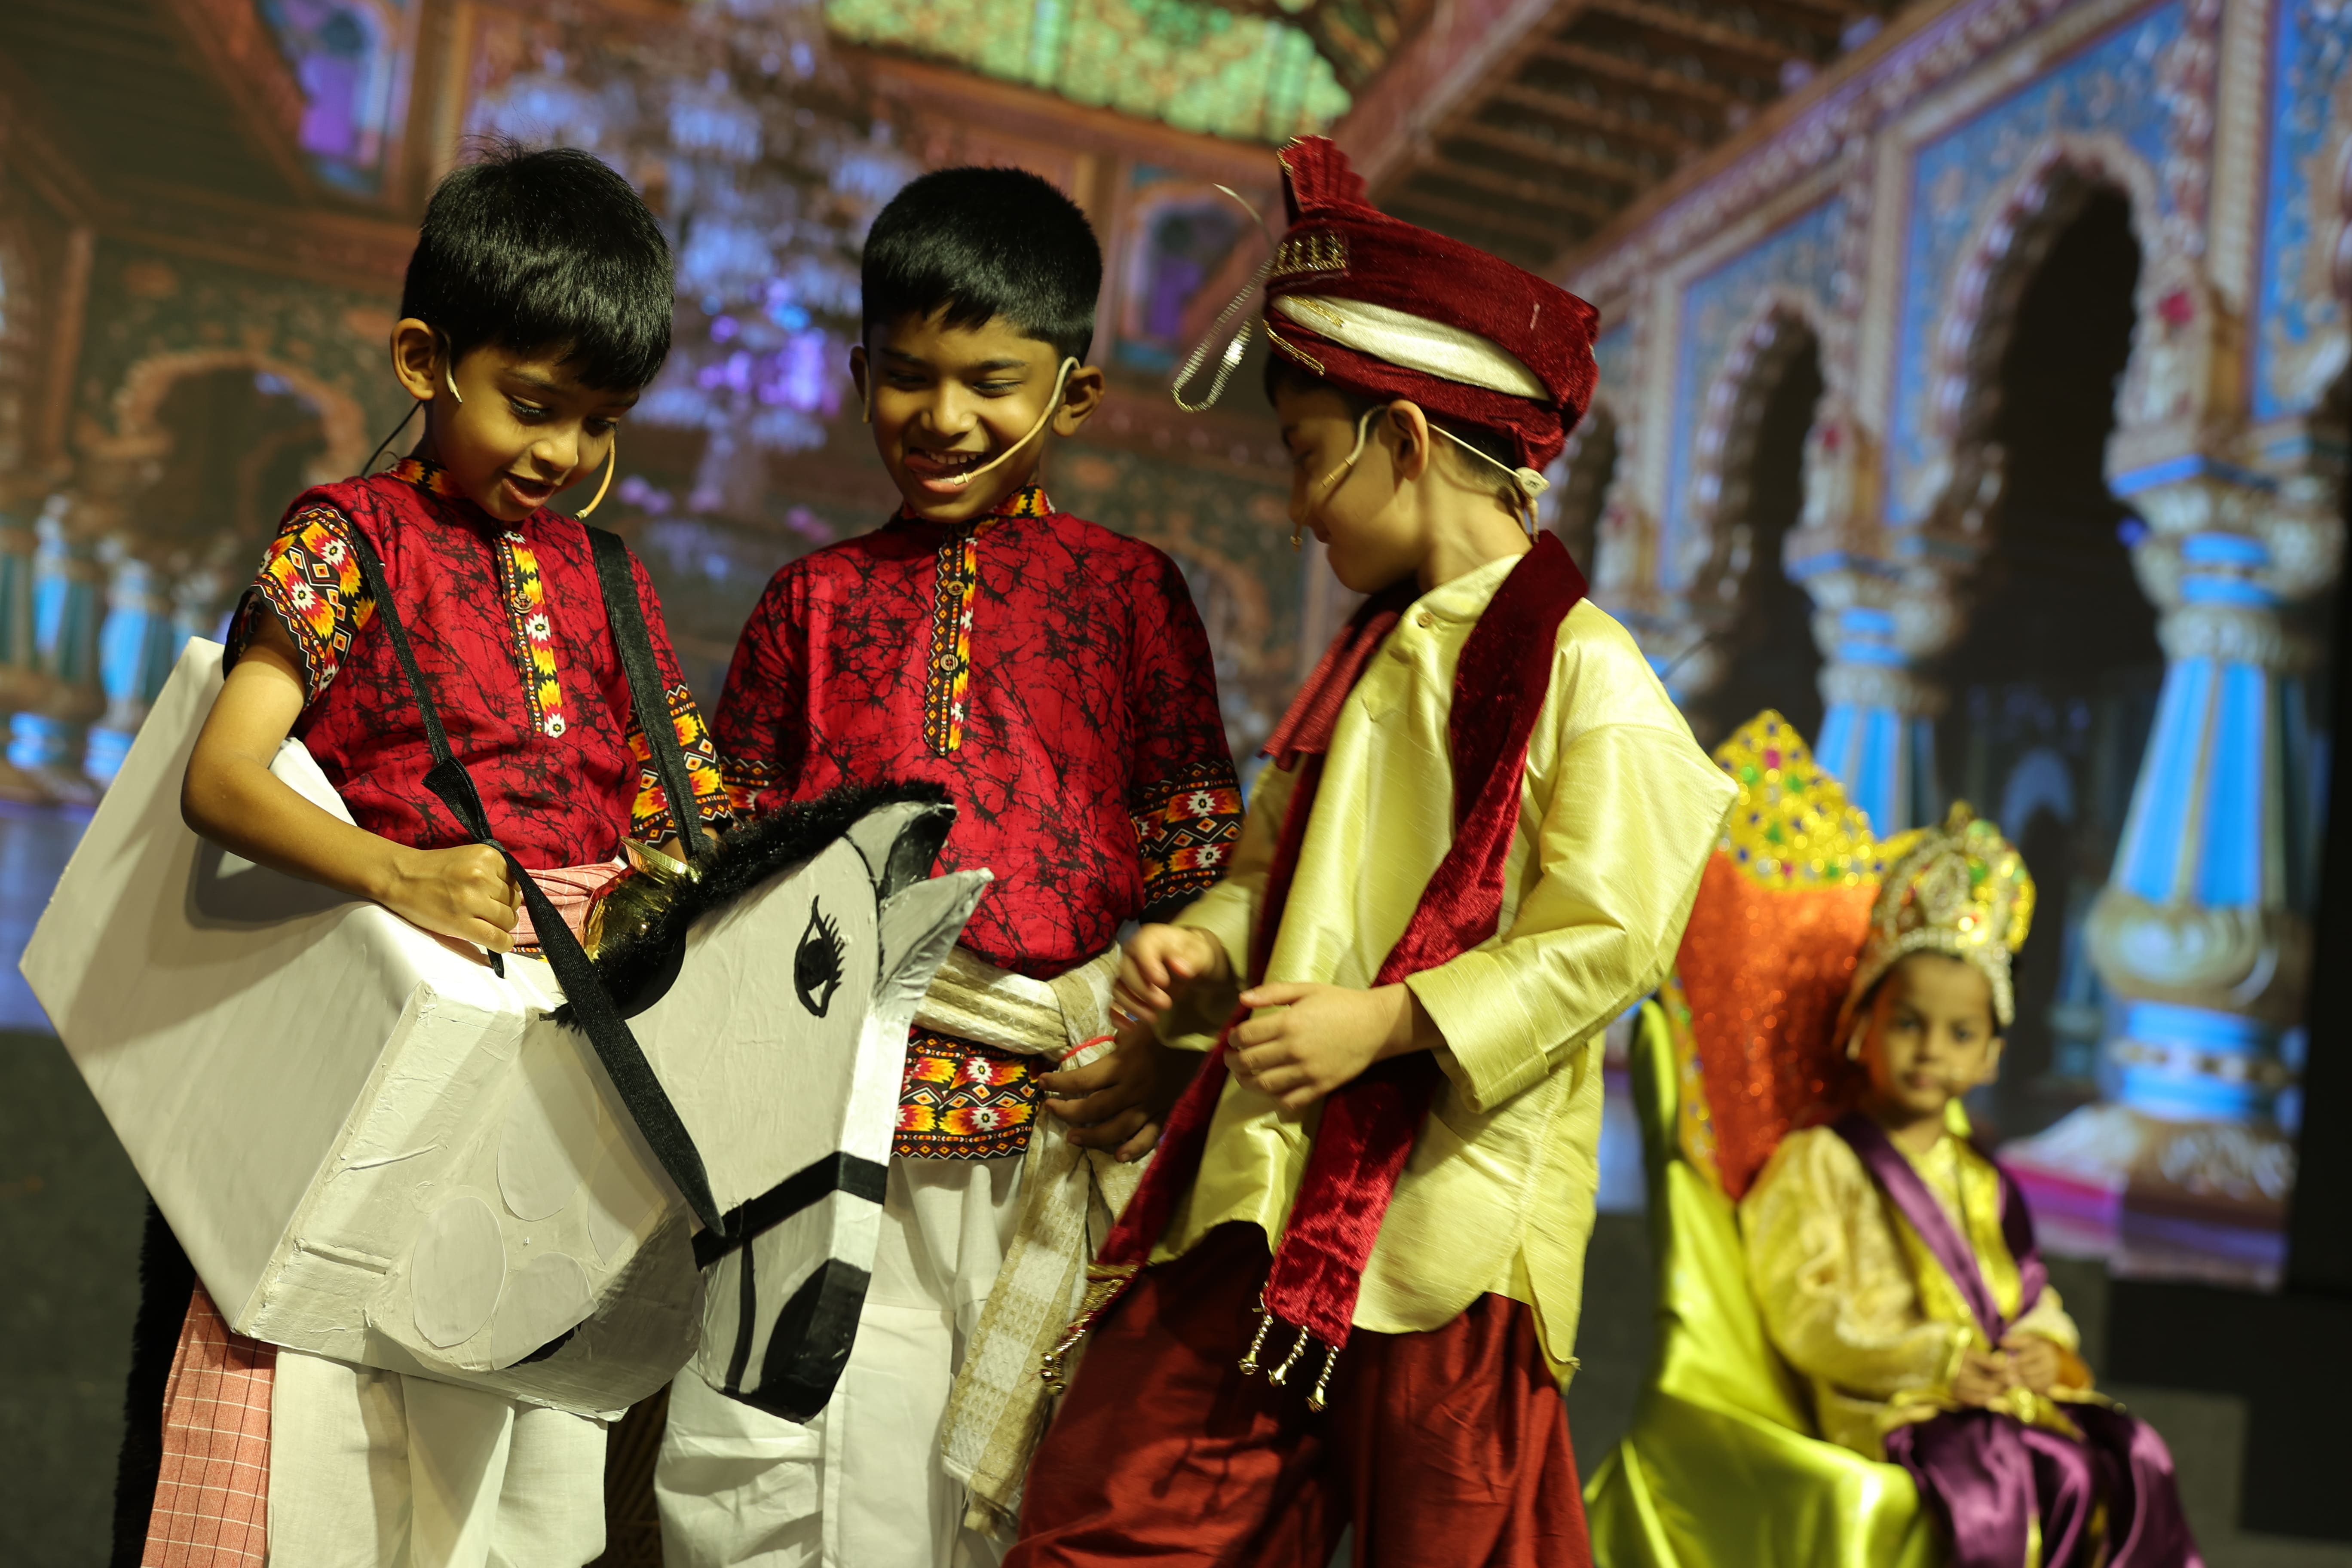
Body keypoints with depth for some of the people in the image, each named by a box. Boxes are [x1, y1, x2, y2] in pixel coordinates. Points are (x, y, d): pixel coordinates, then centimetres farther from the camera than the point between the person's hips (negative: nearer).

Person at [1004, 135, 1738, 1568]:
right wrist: (1207, 944, 4)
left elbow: (1602, 941, -15)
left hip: (1448, 1209, -7)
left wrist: (1388, 1021, -19)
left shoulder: (1584, 671, -10)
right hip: (1269, 1186, 8)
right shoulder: (1369, 659, 16)